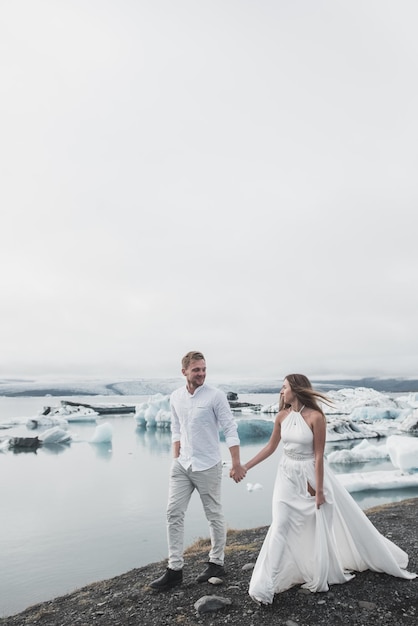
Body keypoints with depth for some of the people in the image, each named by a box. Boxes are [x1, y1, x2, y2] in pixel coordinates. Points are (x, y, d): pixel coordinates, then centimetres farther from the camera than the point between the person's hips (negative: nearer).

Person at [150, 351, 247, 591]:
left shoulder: (215, 396, -13)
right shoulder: (175, 397, 2)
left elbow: (230, 429, -12)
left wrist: (236, 463, -15)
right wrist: (176, 458, 12)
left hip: (207, 466, -5)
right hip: (182, 465, 5)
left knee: (214, 515, 10)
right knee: (174, 513, 4)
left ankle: (217, 563, 28)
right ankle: (175, 569, 15)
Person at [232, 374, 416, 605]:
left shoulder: (315, 417, -20)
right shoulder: (282, 416, -4)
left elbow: (318, 456, -16)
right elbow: (271, 446, 6)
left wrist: (319, 491, -12)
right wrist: (245, 466, 5)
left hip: (311, 474, -3)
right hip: (288, 476, 3)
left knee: (325, 524, 14)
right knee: (280, 526, -1)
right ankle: (264, 586, 6)